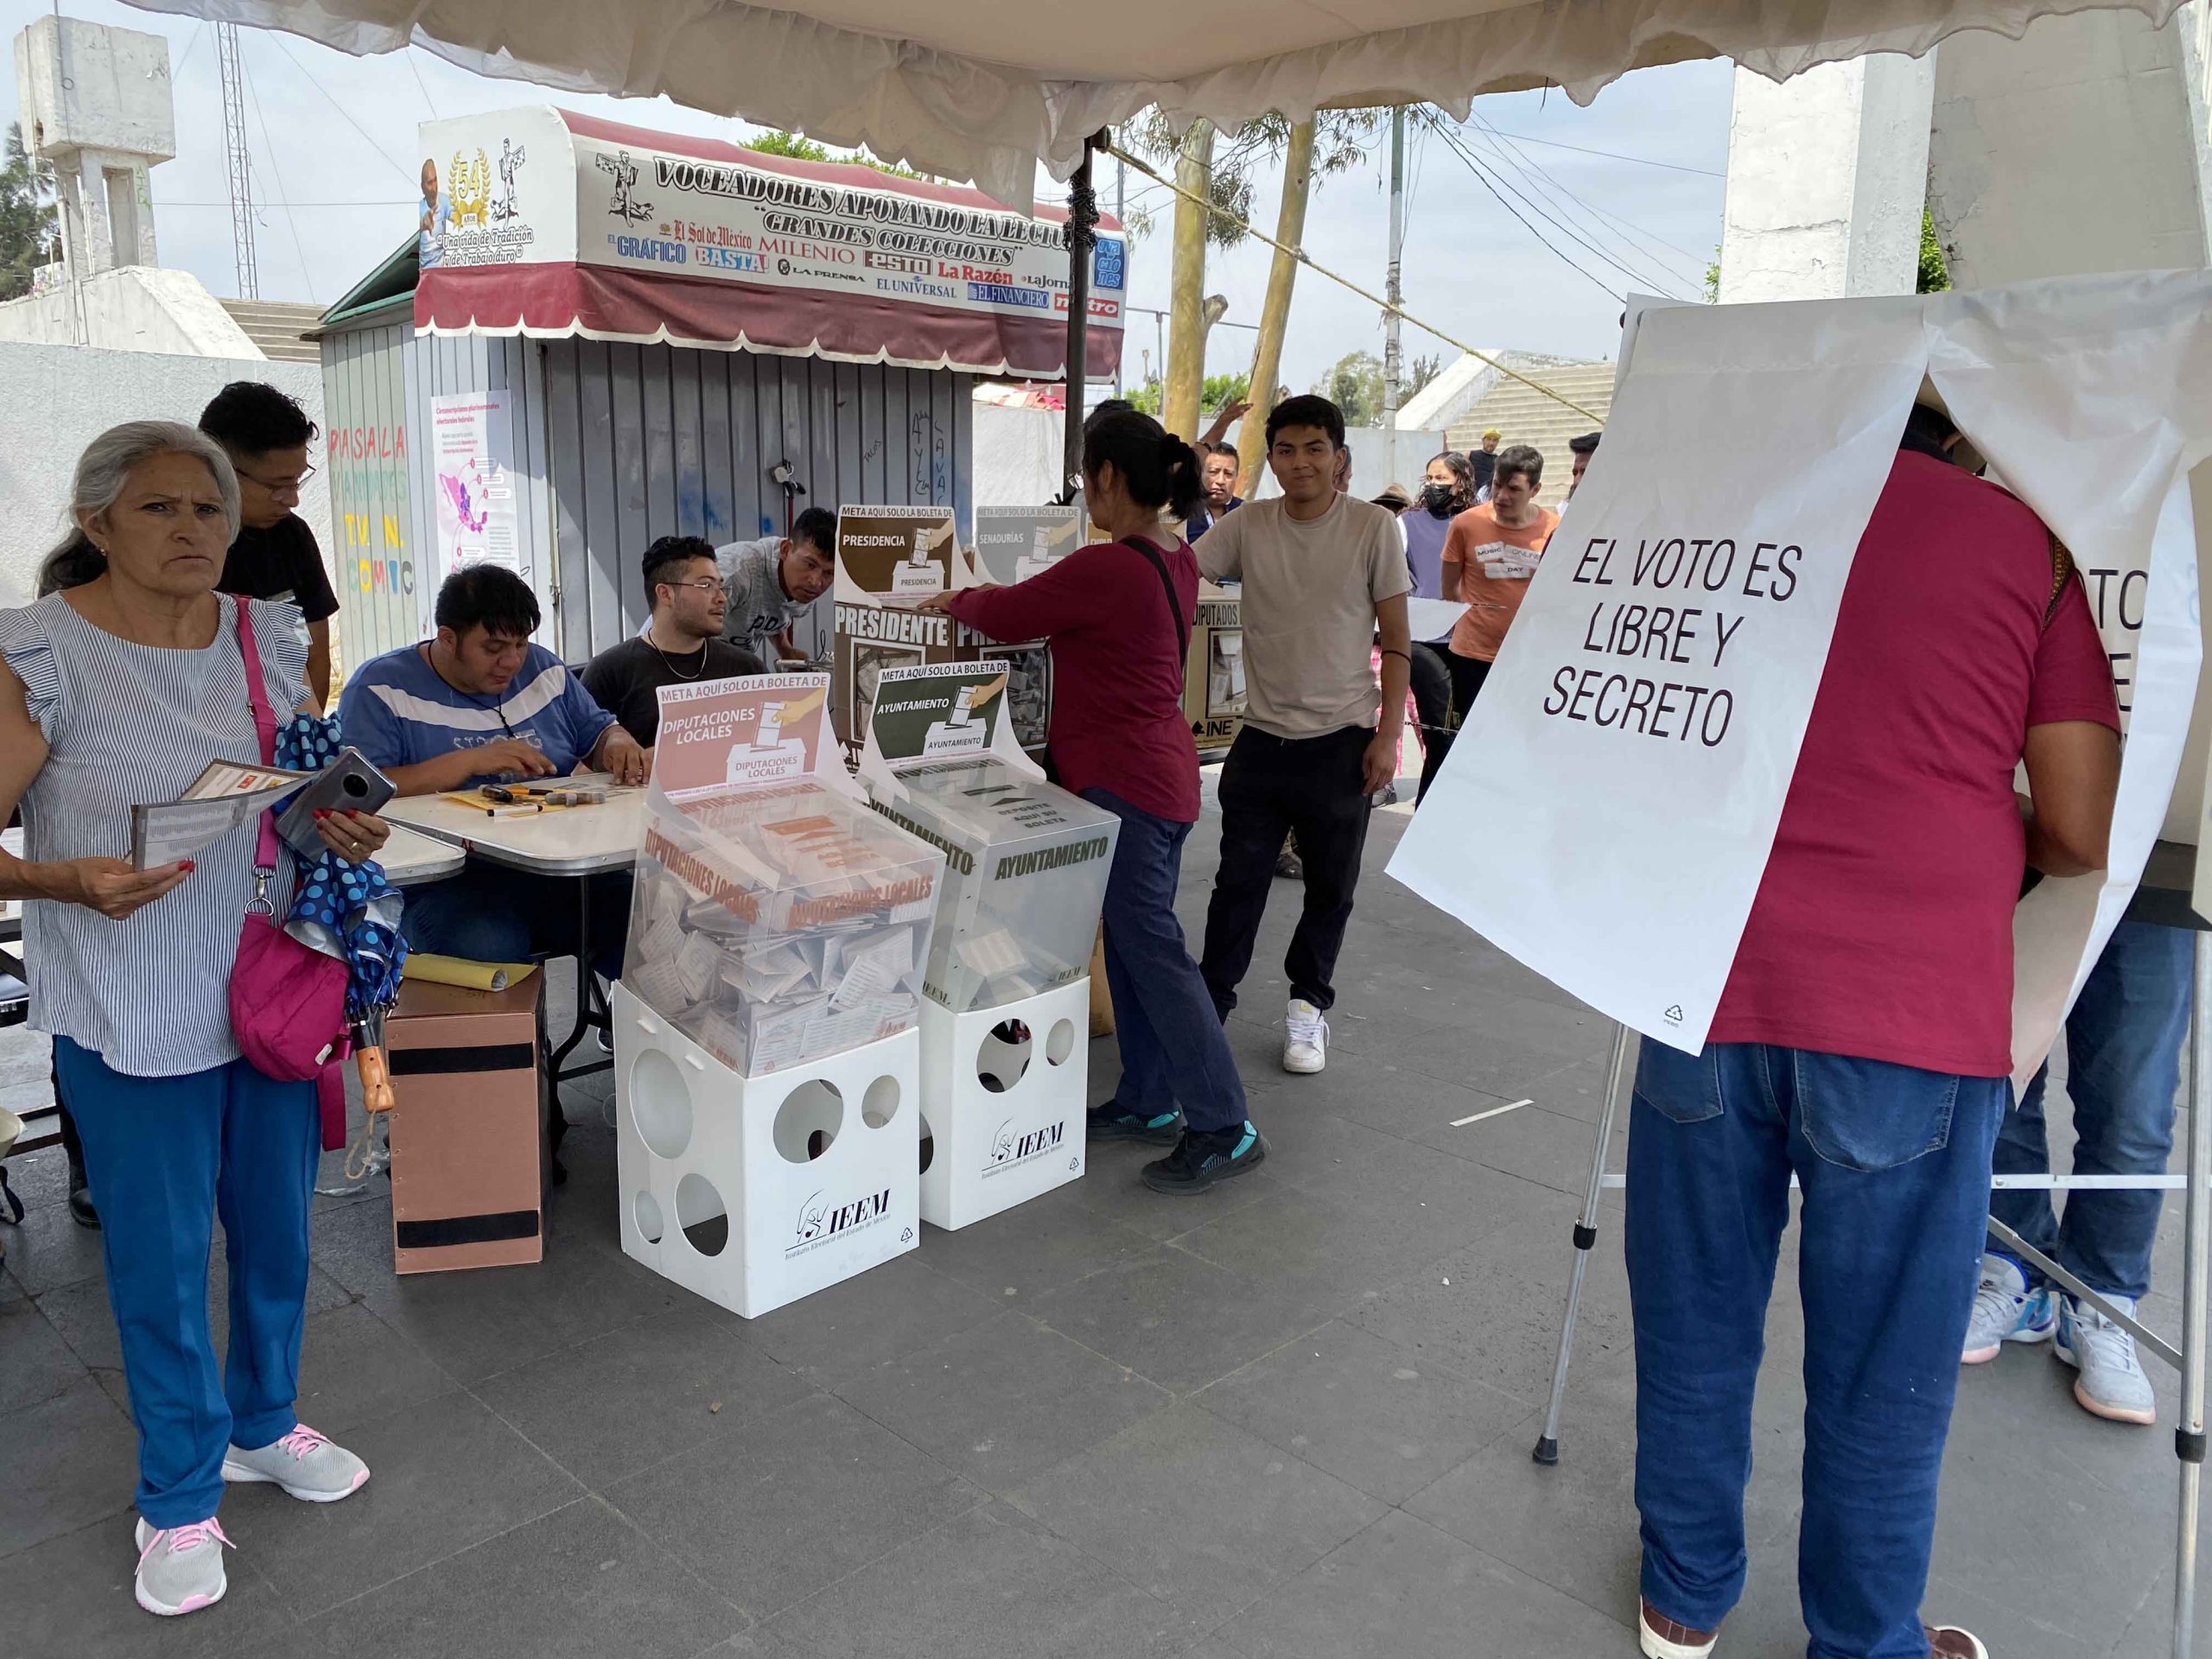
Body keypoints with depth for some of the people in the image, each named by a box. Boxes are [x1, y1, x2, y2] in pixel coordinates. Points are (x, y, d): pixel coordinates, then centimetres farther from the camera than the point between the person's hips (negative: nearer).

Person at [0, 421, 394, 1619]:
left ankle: (263, 1427, 43)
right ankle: (179, 1499, 30)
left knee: (277, 1228, 19)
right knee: (161, 1257, 9)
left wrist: (342, 826, -7)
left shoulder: (268, 634, 2)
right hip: (132, 1015, -5)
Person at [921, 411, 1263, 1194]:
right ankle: (1147, 1102, 27)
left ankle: (1224, 1130, 1)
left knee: (1153, 952, -5)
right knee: (1133, 944, 16)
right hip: (1164, 771, 10)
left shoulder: (1103, 569, -21)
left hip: (1124, 783, -9)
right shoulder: (1177, 564, 7)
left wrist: (951, 600, 13)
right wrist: (983, 600, 22)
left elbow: (1006, 615, -8)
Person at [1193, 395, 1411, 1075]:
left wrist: (1387, 735, -8)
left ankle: (1308, 1005, 31)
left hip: (1341, 742, -1)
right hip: (1261, 738, 1)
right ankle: (1210, 1001, 21)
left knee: (1330, 887, 12)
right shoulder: (1247, 525, 1)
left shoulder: (1373, 528, -5)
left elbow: (1396, 642, -3)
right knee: (1239, 880, 8)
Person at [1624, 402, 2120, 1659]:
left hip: (1711, 983, 2)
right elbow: (2080, 830, 0)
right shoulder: (2028, 542, 4)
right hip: (1915, 1013, -2)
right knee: (1883, 1366, 13)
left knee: (1697, 1323, 16)